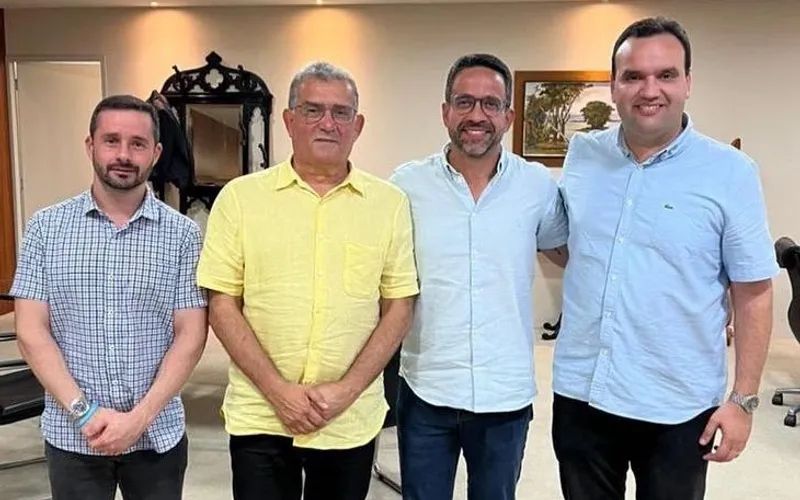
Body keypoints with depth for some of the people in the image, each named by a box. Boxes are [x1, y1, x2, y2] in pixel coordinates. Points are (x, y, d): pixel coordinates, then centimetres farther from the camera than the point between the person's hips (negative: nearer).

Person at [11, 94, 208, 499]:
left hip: (158, 434, 0)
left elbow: (190, 336, -6)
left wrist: (140, 417, -14)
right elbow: (31, 332, -4)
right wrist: (83, 412, -12)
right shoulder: (46, 227, -2)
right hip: (71, 435, 1)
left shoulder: (182, 233, -5)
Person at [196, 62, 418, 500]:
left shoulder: (389, 203, -1)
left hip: (352, 420, 1)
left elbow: (399, 307, 0)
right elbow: (222, 304, -3)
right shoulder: (240, 196, -3)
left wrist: (346, 390, -9)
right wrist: (277, 390, -11)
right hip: (259, 416, -1)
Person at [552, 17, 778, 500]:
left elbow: (753, 294, -5)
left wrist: (743, 399, -7)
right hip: (580, 392, 3)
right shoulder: (582, 155, 1)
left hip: (678, 406, -2)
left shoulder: (730, 172, -8)